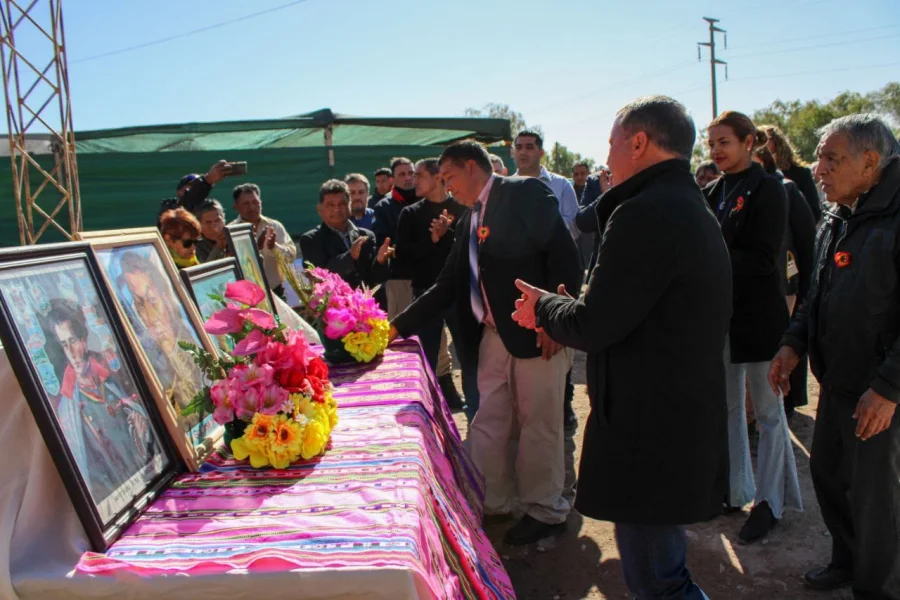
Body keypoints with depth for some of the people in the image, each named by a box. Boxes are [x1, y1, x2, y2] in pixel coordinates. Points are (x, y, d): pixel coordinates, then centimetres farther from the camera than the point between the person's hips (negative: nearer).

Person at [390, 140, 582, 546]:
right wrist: (398, 326, 14)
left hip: (537, 334, -8)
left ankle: (545, 511, 22)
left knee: (539, 425, 5)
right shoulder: (469, 221, 17)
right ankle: (496, 503, 31)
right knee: (489, 425, 13)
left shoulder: (525, 193, -6)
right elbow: (447, 285, 17)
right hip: (493, 337, 8)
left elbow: (564, 254, -14)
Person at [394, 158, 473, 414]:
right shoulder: (410, 213, 8)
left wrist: (446, 235, -18)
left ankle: (476, 412, 14)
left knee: (469, 354, 2)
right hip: (426, 292, 2)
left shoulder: (462, 209, 3)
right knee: (427, 357, 9)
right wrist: (432, 239, -12)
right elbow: (403, 254, -3)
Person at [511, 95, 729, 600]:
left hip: (650, 435, -10)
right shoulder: (694, 211, 13)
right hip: (688, 422, 10)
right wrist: (559, 308, 14)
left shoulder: (646, 214, -20)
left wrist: (545, 305, 0)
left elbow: (593, 326, -20)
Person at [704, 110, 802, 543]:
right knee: (728, 406, 14)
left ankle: (770, 501, 19)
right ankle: (735, 490, 29)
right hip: (722, 315, 7)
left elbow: (763, 258, -19)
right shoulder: (714, 192, 8)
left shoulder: (767, 190, -11)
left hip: (759, 316, -7)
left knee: (767, 410, 6)